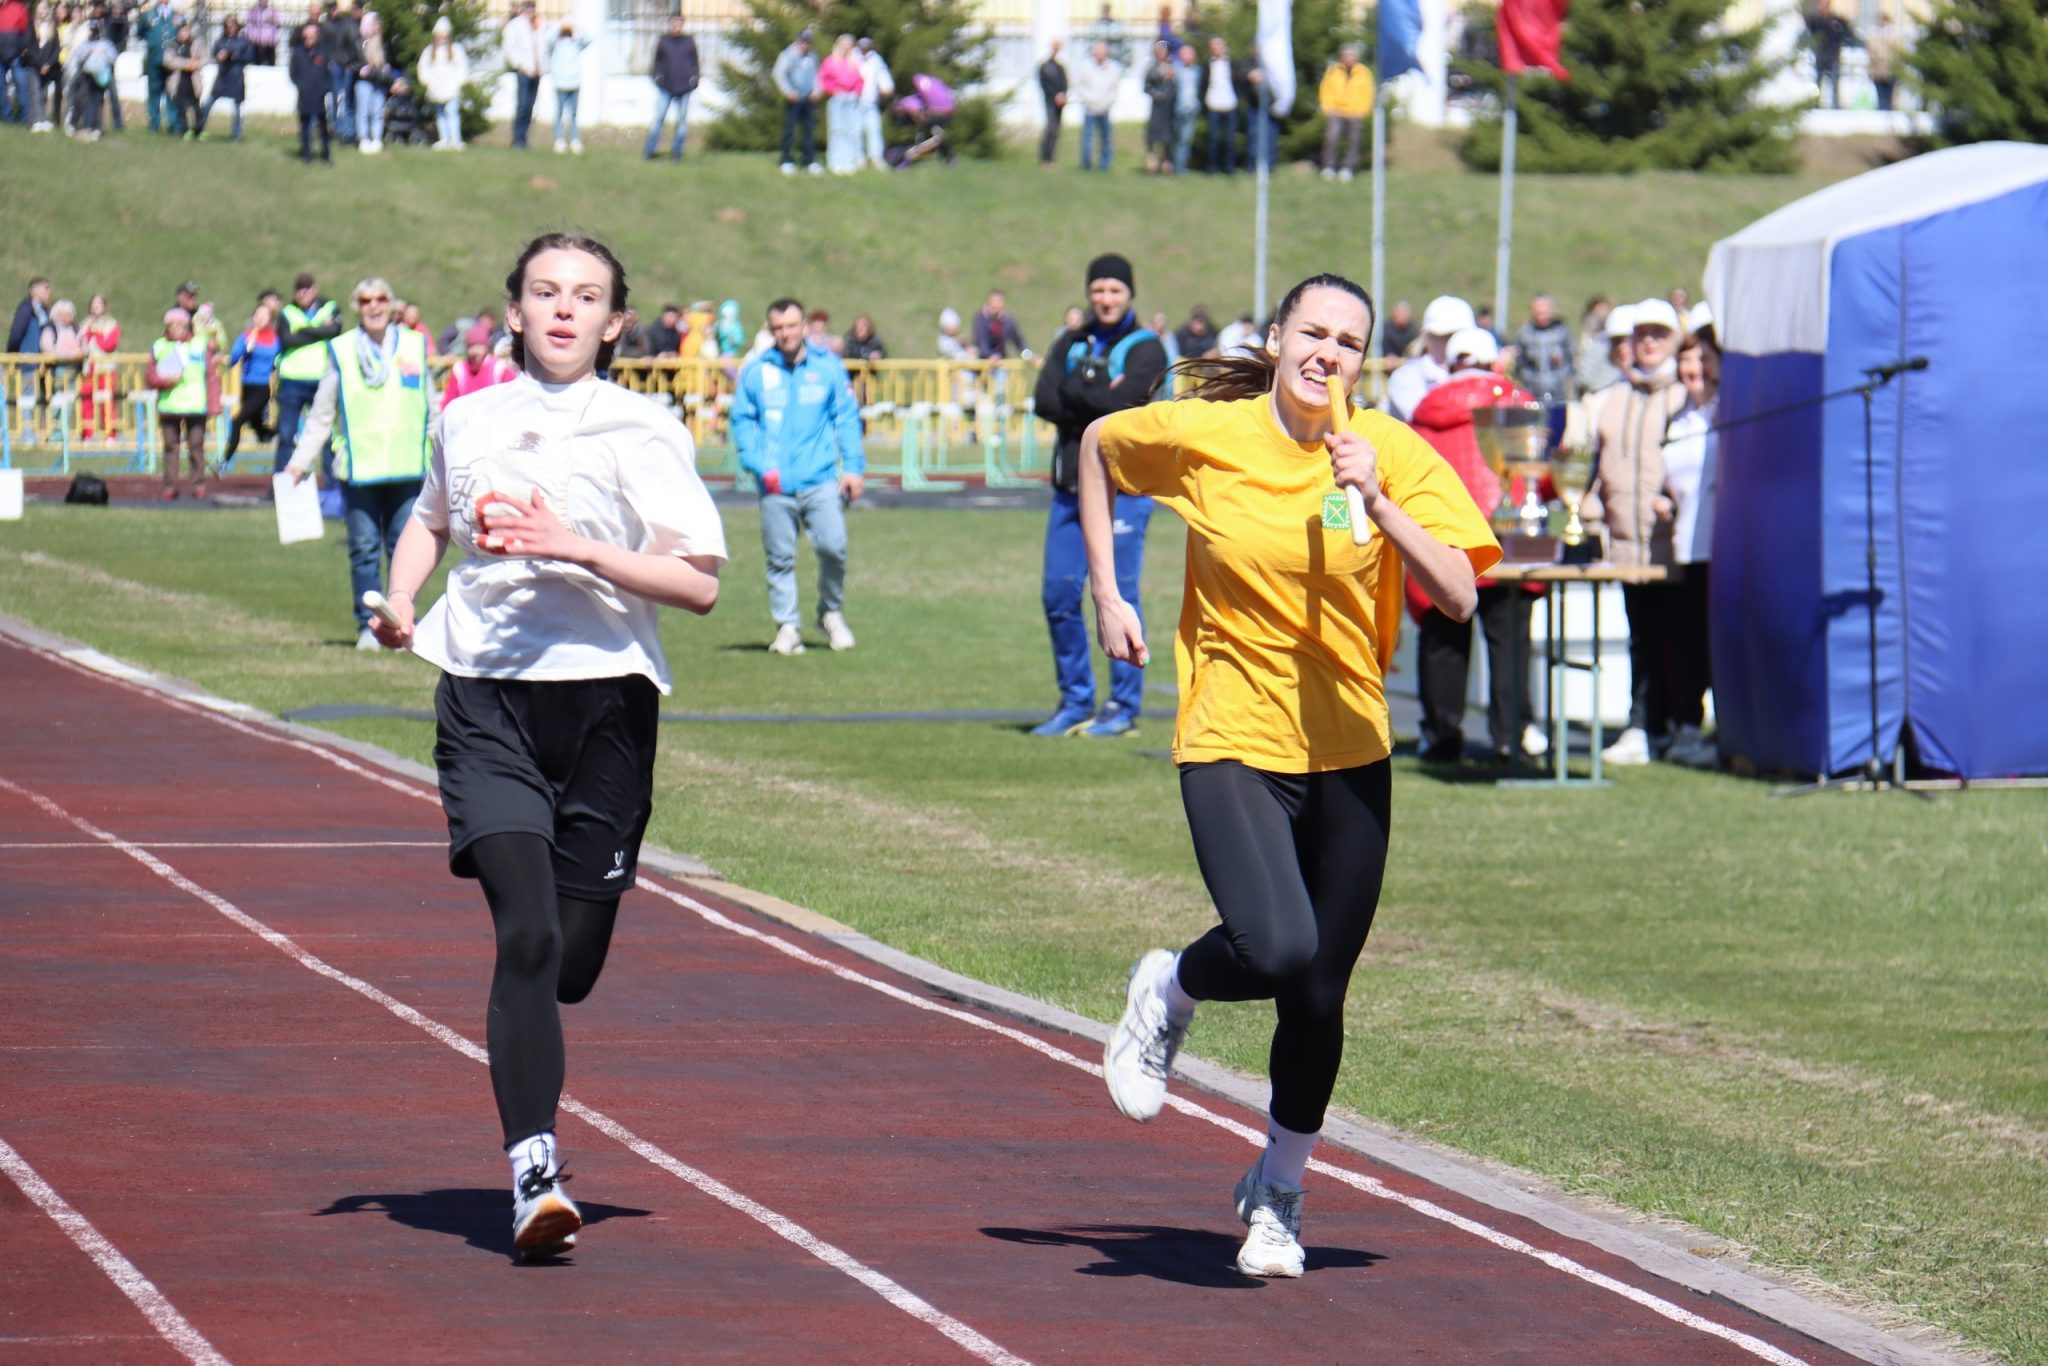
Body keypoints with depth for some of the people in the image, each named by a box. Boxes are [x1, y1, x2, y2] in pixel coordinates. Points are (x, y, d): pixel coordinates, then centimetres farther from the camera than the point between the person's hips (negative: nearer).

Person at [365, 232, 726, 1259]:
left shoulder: (644, 432, 1)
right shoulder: (467, 421, 11)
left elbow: (699, 585, -6)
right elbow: (432, 517, 33)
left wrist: (581, 550, -17)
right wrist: (400, 598, 14)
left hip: (604, 696, -1)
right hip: (483, 698, 1)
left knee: (572, 961, 5)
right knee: (526, 930, -18)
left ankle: (528, 1077, 40)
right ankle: (532, 1171, -21)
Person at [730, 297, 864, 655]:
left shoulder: (828, 367, 6)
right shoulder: (755, 372, 5)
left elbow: (847, 418, 7)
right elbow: (742, 422, 6)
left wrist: (853, 467, -1)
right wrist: (760, 466, -7)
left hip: (821, 481, -1)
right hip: (775, 487, 1)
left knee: (833, 547, -12)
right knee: (780, 557, 2)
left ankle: (832, 613, 11)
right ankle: (786, 626, 13)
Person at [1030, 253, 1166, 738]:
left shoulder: (1145, 348, 1)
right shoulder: (1071, 342, 15)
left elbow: (1124, 400, -16)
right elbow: (1045, 401, 1)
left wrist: (1074, 393, -4)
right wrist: (1099, 399, -10)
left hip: (1122, 485, -5)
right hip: (1070, 483, 5)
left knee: (1118, 596, -6)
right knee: (1059, 594, 4)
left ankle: (1124, 707, 1)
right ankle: (1075, 702, 15)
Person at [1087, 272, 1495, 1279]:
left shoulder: (1390, 452, -5)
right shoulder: (1201, 435, -7)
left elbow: (1458, 597, -12)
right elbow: (1098, 447, 14)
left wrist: (1378, 505, -24)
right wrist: (1107, 595, 10)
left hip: (1350, 750, 2)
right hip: (1232, 740, -2)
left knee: (1319, 995, 8)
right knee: (1278, 951, -25)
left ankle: (1278, 1191, 32)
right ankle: (1170, 990, 11)